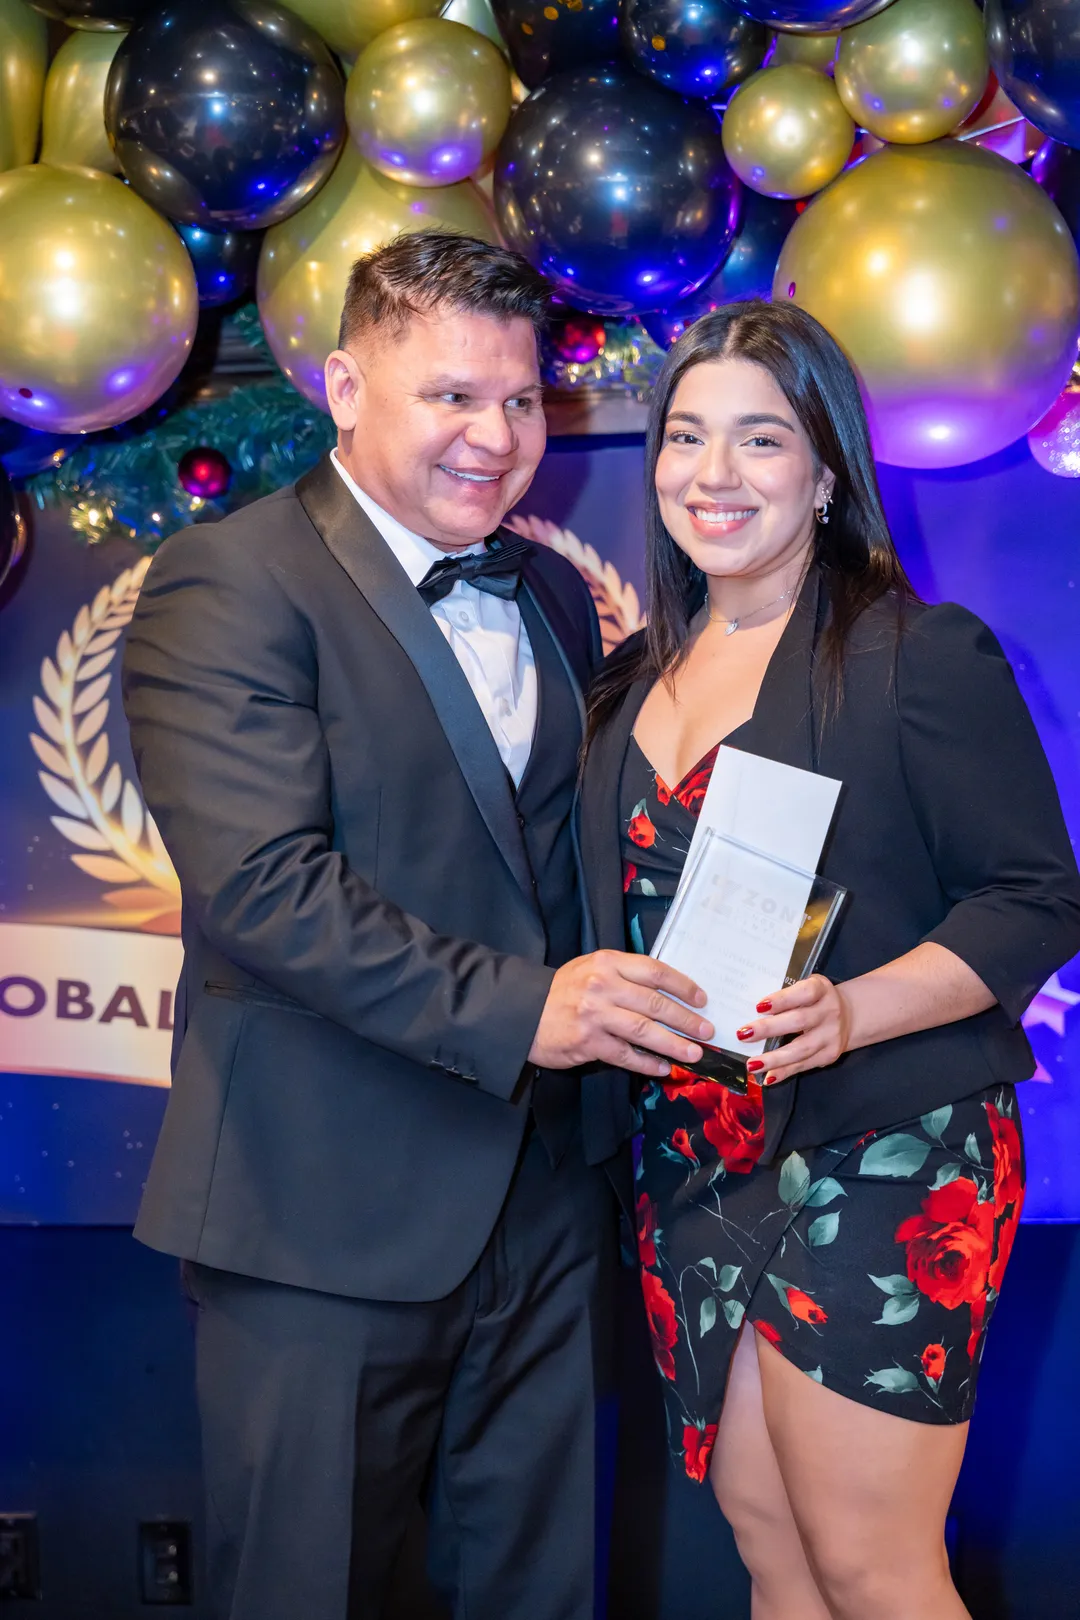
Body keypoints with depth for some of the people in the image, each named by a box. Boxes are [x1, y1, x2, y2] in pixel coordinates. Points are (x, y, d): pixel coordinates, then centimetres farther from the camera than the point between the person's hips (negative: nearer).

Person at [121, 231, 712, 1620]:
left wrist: (623, 1004, -1)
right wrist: (512, 1008, -26)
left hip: (545, 1192, 7)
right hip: (329, 1215, -6)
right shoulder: (226, 587, -10)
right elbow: (262, 883, -21)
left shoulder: (553, 596, 13)